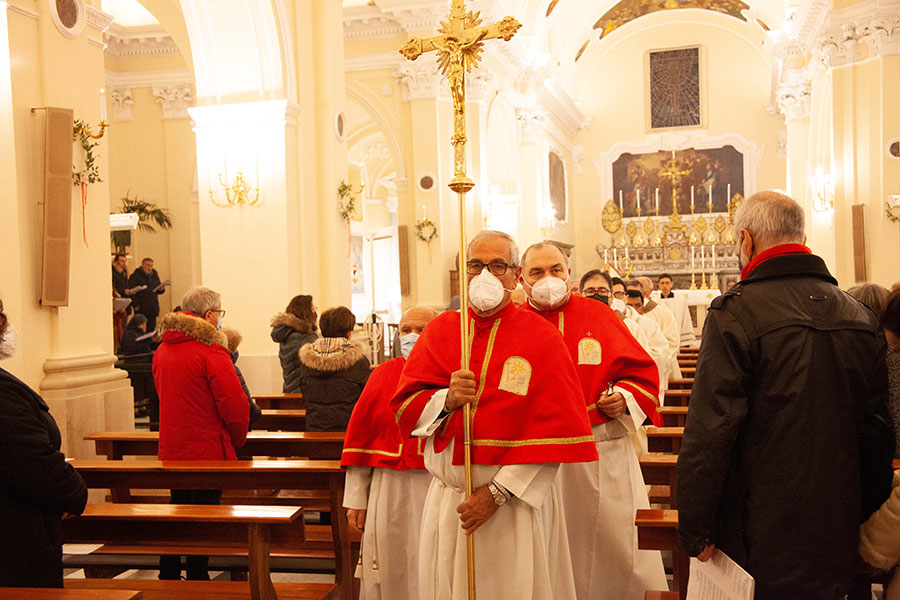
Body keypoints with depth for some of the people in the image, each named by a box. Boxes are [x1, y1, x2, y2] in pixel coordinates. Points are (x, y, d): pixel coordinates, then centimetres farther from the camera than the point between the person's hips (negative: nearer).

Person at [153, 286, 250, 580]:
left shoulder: (162, 351, 9)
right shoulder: (211, 351, -17)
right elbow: (234, 404, -19)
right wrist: (237, 440, -1)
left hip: (171, 451, 8)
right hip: (208, 452, -8)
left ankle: (168, 577, 29)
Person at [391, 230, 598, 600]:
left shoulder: (541, 338, -6)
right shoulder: (440, 331, 5)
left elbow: (556, 429, -11)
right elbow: (405, 409, 2)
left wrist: (498, 492, -14)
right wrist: (446, 400, -20)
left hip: (517, 502, -3)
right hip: (448, 500, 3)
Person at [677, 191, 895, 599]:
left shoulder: (735, 313, -15)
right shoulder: (861, 317, 5)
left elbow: (709, 432, -18)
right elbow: (878, 431, 12)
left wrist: (695, 532, -10)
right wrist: (863, 513, 23)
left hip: (760, 537, -5)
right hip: (837, 537, 6)